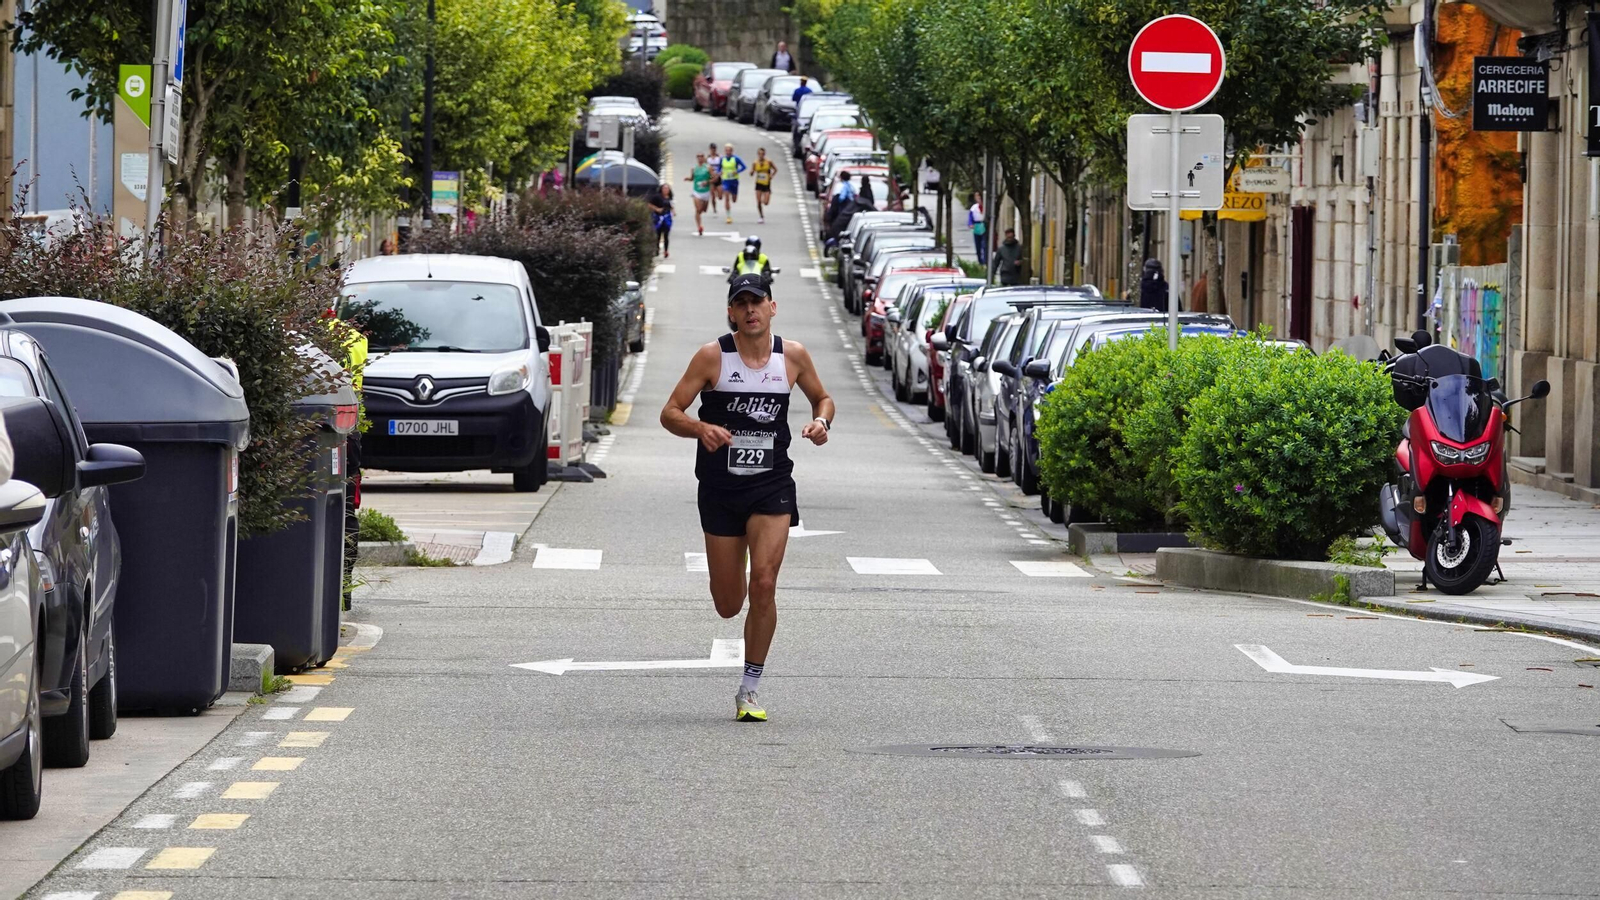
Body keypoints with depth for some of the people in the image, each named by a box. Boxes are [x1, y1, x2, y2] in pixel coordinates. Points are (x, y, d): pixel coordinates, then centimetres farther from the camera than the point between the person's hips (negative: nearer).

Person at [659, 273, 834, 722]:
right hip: (720, 488, 0)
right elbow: (670, 413, -5)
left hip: (772, 486, 0)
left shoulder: (793, 356, 1)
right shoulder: (712, 356, -6)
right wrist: (701, 429, -26)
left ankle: (750, 688, -4)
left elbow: (822, 397, 19)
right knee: (728, 606, 5)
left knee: (763, 584, -17)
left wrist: (821, 421, -5)